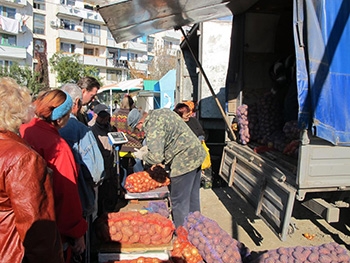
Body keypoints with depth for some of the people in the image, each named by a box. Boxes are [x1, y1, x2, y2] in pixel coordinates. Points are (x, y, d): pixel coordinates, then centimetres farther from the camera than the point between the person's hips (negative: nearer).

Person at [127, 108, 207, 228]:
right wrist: (148, 148, 16)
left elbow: (155, 157, -27)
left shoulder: (153, 127, -21)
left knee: (179, 201, 3)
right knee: (192, 197, 22)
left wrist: (142, 156, -7)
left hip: (184, 161, -10)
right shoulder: (162, 112, 9)